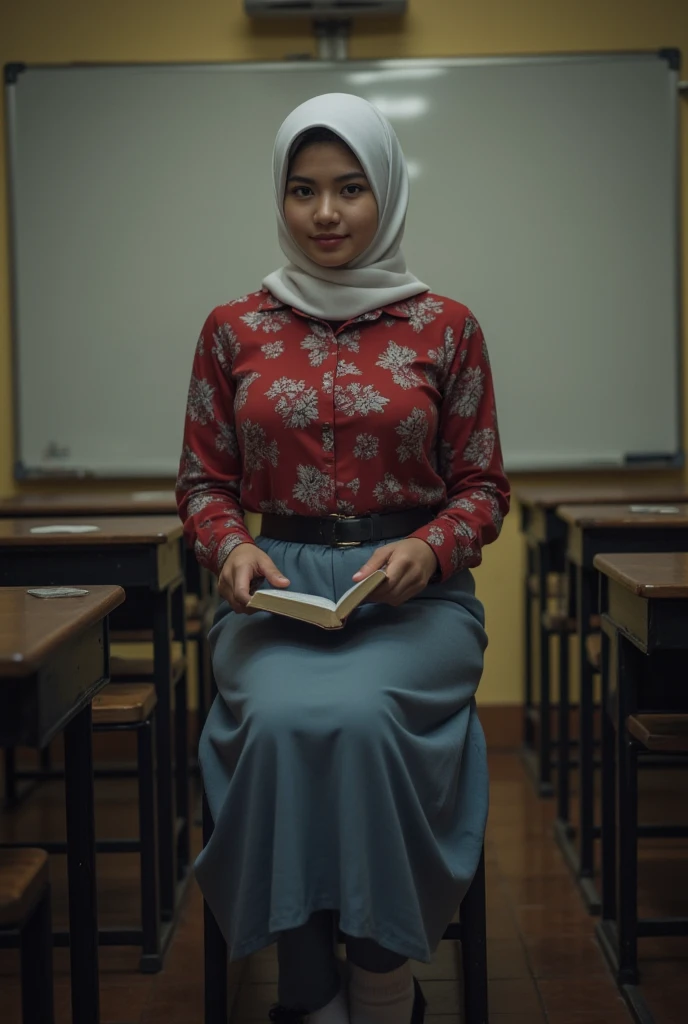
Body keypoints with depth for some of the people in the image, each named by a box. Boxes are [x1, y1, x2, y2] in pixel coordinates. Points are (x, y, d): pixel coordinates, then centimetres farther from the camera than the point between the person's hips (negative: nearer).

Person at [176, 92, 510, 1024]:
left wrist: (427, 548, -11)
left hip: (416, 595, -1)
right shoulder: (233, 330, 9)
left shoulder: (445, 327, 6)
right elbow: (202, 481, 13)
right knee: (281, 718, -32)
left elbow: (484, 488, 9)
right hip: (277, 589, 1)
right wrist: (232, 548, -8)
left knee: (360, 715, -33)